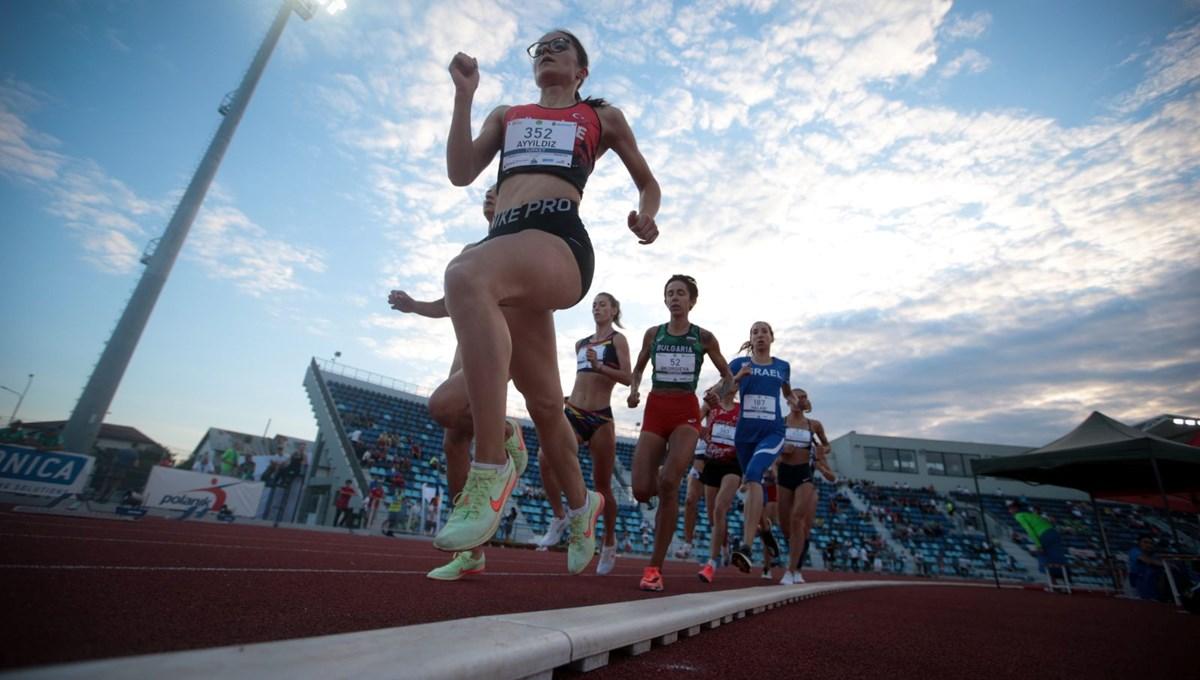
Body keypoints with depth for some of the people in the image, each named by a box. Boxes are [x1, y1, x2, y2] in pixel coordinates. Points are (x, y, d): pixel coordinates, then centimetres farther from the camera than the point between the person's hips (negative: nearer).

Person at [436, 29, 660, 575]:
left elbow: (648, 182, 27)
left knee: (466, 276, -37)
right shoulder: (506, 116, 31)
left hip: (560, 240, -4)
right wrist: (464, 95, 12)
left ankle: (491, 471, -32)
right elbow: (460, 173, 17)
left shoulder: (601, 116, 23)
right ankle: (581, 504, 27)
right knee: (544, 402, 3)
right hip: (504, 245, 5)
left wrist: (646, 216, 5)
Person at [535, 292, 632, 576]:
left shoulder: (618, 339, 2)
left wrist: (599, 366, -21)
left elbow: (628, 378, -9)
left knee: (602, 485, 5)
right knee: (545, 458, -24)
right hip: (572, 414, 4)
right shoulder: (581, 344, 18)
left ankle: (609, 541, 27)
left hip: (601, 418, -4)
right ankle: (559, 516, -3)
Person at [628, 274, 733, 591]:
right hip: (655, 411, 2)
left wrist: (717, 391, -9)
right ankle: (667, 489, 33)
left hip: (686, 413, -2)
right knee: (642, 490, -8)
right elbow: (638, 368, 21)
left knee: (668, 482, -23)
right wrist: (633, 391, 1)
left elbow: (728, 377, 13)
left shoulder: (704, 337, 3)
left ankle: (655, 566, -8)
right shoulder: (653, 334, 8)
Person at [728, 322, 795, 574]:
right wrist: (738, 378, -17)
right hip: (744, 433, 2)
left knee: (753, 474, -26)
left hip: (772, 432, -2)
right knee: (752, 482, 13)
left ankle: (747, 546, -31)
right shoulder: (739, 363, 4)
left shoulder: (783, 366, 10)